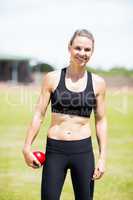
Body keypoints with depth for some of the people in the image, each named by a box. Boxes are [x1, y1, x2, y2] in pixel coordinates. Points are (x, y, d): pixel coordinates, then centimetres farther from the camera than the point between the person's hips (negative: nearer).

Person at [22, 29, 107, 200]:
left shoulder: (98, 83, 3)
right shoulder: (52, 78, 0)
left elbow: (101, 121, 7)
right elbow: (39, 114, 2)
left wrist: (102, 157, 3)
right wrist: (27, 147, -2)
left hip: (83, 151, 1)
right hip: (55, 150, -1)